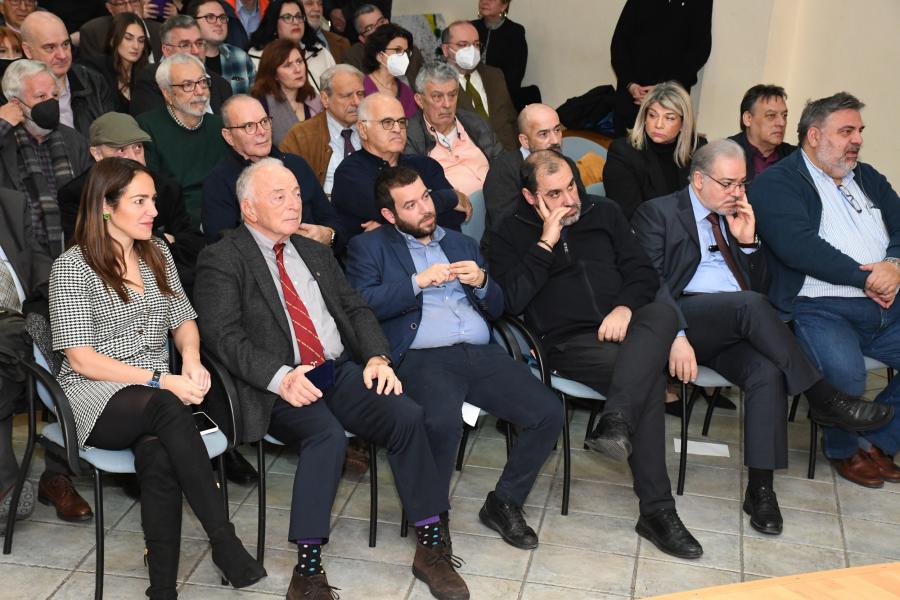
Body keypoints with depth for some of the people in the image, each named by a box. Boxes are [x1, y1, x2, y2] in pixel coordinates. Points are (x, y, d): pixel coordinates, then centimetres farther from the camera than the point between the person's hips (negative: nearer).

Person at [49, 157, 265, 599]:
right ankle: (225, 543, -32)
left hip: (156, 396, 4)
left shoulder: (158, 255, 12)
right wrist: (161, 381, -18)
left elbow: (183, 321, 18)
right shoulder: (72, 267, -5)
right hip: (96, 399, -4)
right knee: (168, 409, -37)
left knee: (159, 459, -32)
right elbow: (82, 359, -10)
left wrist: (191, 359, -5)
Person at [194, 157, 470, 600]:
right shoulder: (221, 260, 1)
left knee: (407, 415, -19)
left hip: (341, 372, 6)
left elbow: (355, 309, 19)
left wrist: (377, 356, -1)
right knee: (327, 436, -34)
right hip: (280, 389, -5)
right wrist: (280, 377, -24)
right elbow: (223, 335, -10)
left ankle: (431, 547, -9)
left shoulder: (316, 253, 22)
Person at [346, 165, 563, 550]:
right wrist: (418, 282, -12)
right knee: (443, 422, -36)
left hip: (481, 354, 5)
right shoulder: (369, 247, 12)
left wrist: (482, 282, 2)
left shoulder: (462, 244, 26)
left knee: (549, 413, -15)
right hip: (422, 358, -5)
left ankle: (504, 504, 7)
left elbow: (496, 308, 24)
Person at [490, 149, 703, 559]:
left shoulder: (604, 213, 17)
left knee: (662, 312, -34)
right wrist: (547, 242, -10)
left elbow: (643, 272, 13)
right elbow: (511, 301, -7)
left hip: (622, 326, 4)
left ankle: (616, 421, -44)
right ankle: (655, 510, -29)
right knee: (648, 378, -32)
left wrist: (626, 306, -9)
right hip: (569, 342, -3)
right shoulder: (510, 235, 8)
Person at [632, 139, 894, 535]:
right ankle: (823, 400, -24)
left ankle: (760, 490, -27)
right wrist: (676, 335, -21)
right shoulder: (658, 213, 7)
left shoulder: (738, 217, 24)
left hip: (737, 330, 5)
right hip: (686, 319, -5)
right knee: (749, 304, -34)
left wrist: (747, 241, 5)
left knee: (768, 372, -29)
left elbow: (761, 287, 22)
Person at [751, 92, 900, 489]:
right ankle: (843, 449, -1)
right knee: (844, 370, -33)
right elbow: (798, 246, -17)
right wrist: (864, 277, -15)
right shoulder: (776, 183, -2)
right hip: (819, 308, -7)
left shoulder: (868, 178, 23)